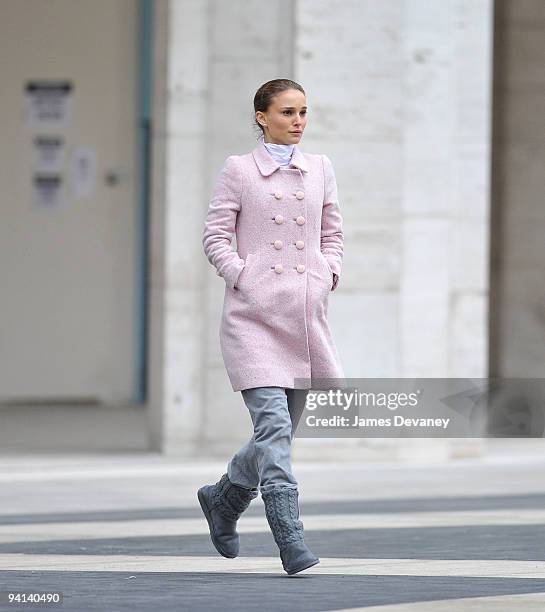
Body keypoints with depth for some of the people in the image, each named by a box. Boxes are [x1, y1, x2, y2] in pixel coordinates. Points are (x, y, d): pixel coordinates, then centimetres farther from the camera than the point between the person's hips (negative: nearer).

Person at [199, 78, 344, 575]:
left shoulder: (320, 169, 12)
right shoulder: (238, 170, 1)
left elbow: (333, 233, 20)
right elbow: (215, 237, 1)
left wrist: (329, 275, 4)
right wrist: (244, 279, -10)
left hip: (306, 313, 5)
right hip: (254, 315, -5)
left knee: (280, 431, 12)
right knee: (273, 425, -16)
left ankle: (223, 498, 38)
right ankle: (292, 541, -19)